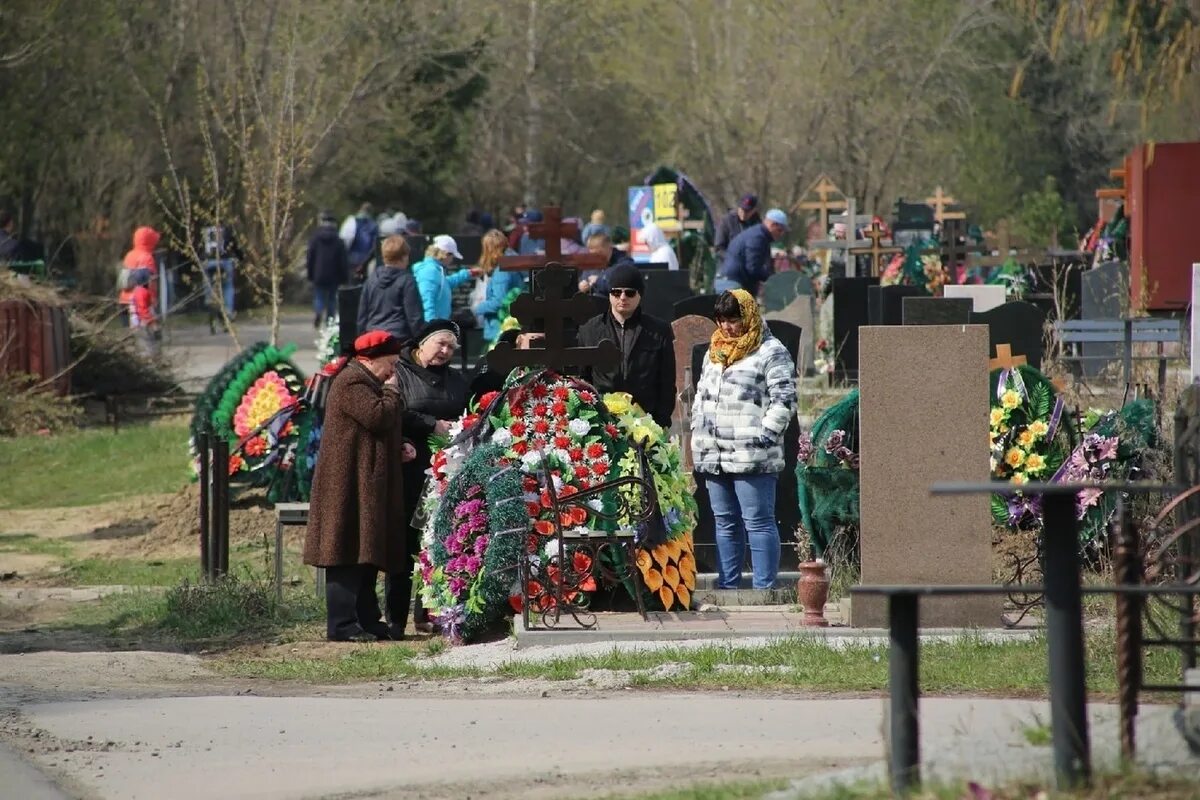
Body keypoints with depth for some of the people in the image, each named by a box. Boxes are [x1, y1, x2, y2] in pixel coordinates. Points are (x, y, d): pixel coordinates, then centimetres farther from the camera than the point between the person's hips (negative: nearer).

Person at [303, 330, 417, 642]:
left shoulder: (366, 383, 23)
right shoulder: (351, 383, -13)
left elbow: (378, 428, 31)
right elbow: (378, 417, -24)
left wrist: (400, 447, 13)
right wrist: (392, 391, -7)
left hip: (369, 484, 11)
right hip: (351, 484, -11)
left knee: (366, 556, 12)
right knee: (350, 553, -12)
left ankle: (367, 620, 15)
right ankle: (342, 624, -13)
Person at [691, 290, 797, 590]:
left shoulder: (771, 352, -5)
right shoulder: (714, 353, 20)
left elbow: (784, 400, -11)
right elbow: (700, 397, 27)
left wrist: (763, 436, -15)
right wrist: (698, 436, 16)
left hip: (753, 460, -8)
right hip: (714, 456, 8)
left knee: (758, 522, -7)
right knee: (725, 523, 12)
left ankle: (765, 588, -7)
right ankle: (727, 585, 18)